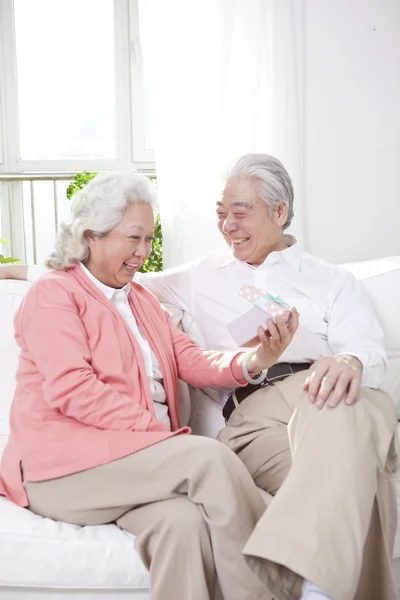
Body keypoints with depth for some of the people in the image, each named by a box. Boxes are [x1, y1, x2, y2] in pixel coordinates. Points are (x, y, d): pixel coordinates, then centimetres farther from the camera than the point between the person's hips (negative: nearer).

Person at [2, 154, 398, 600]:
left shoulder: (332, 280, 21)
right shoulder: (205, 275, 28)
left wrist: (349, 361, -23)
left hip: (321, 395, 0)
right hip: (252, 409, 0)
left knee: (346, 408, -41)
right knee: (351, 476, -35)